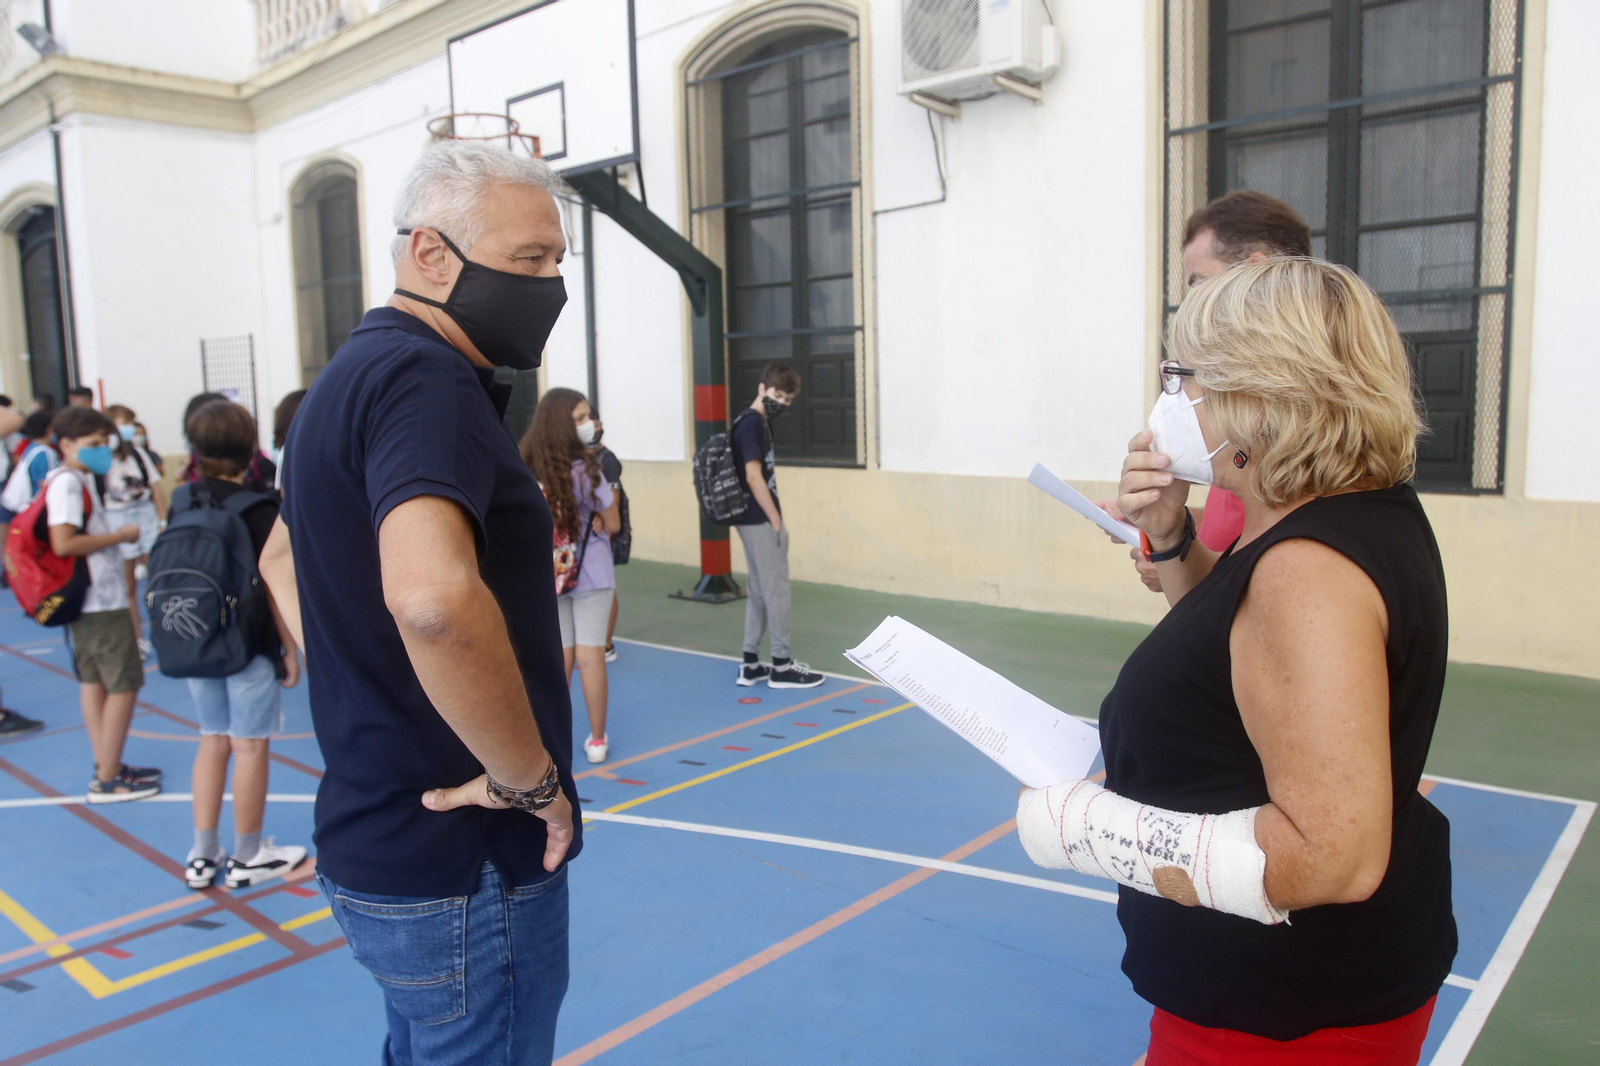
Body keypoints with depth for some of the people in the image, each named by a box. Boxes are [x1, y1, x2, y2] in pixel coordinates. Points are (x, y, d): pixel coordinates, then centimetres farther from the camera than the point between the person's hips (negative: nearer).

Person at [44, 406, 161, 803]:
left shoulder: (78, 479, 13)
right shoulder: (67, 482, -16)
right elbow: (63, 543, -25)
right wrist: (121, 536, -17)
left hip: (92, 601, 10)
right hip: (101, 602, -10)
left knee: (93, 682, 15)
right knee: (123, 685, -3)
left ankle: (107, 768, 25)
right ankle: (107, 780, 3)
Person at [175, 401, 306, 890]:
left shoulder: (181, 502, 1)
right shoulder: (260, 509, -15)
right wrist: (290, 648, -6)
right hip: (250, 645, -5)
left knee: (213, 740, 16)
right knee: (249, 746, 6)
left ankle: (202, 855, 22)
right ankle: (247, 858, 18)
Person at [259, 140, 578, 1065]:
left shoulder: (355, 374, 10)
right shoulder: (426, 378, -21)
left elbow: (284, 557, 25)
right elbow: (433, 595, -40)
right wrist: (531, 777, -26)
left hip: (376, 839, 10)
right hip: (465, 867, -10)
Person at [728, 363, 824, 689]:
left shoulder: (759, 422, 14)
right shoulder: (751, 423, -15)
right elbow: (754, 477, -20)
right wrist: (776, 520, -16)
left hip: (755, 520, 10)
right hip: (761, 521, -10)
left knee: (758, 590, 13)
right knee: (776, 590, -2)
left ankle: (751, 665, 18)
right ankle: (781, 667, 6)